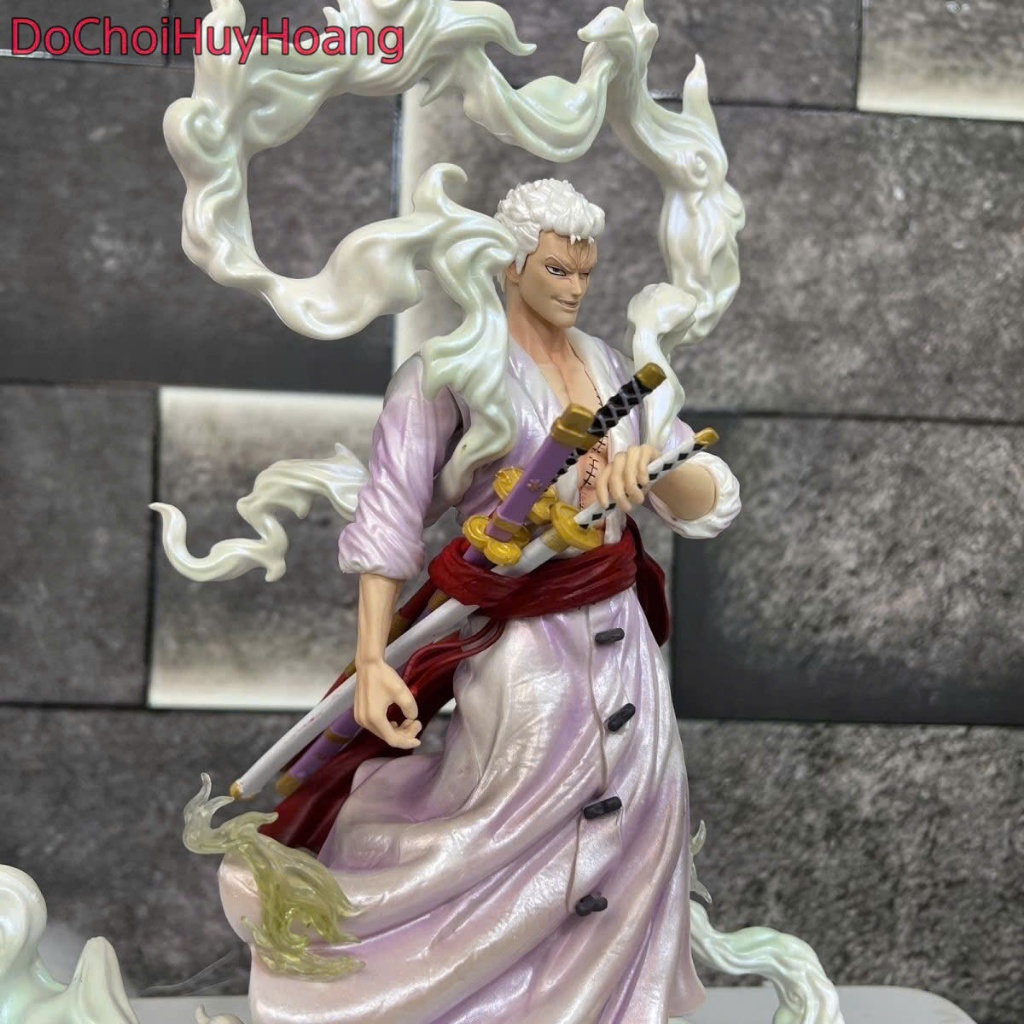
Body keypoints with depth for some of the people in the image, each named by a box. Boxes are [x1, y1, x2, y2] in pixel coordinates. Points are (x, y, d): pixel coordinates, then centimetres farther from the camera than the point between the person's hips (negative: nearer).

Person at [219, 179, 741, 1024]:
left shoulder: (610, 367, 7)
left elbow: (712, 503, 2)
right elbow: (389, 515, -17)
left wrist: (656, 464, -21)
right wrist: (371, 657, -25)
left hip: (620, 643, 7)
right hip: (522, 646, -6)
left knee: (627, 840, 15)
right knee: (503, 840, 4)